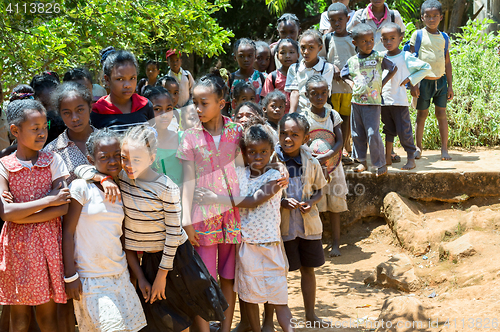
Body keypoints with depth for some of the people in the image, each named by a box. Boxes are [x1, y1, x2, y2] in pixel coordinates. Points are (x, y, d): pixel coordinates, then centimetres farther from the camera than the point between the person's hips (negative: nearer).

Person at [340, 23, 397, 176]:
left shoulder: (378, 58, -4)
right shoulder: (352, 61, 6)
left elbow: (394, 68, 8)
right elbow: (343, 74, 23)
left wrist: (383, 83, 2)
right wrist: (350, 82, 5)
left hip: (373, 102, -4)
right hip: (356, 101, 4)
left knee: (372, 133, -10)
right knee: (357, 134, 10)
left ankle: (381, 164, 0)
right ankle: (362, 161, 25)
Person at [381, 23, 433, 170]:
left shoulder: (405, 57, -7)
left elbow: (426, 68, -6)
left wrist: (410, 80, -10)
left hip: (399, 101, -5)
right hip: (384, 100, 5)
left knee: (403, 131, -3)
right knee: (388, 130, 13)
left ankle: (411, 159, 4)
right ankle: (388, 157, 21)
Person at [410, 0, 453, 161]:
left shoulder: (444, 37, 8)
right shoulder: (418, 35, -2)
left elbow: (447, 63, 12)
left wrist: (450, 85, 8)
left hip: (441, 80, 3)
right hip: (424, 81, -3)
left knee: (441, 114, 4)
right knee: (422, 114, 5)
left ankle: (444, 149, 10)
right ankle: (418, 148, 16)